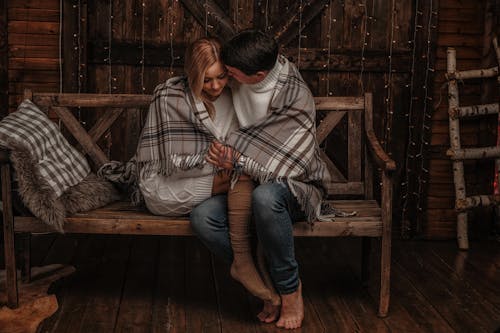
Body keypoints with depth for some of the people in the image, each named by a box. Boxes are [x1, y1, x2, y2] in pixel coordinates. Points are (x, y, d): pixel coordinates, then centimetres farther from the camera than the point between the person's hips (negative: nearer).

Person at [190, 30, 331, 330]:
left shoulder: (297, 102, -25)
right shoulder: (239, 81, -7)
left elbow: (286, 169, -25)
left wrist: (237, 163, -32)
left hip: (296, 185, -5)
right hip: (250, 182, 6)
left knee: (265, 196, -42)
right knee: (203, 217, -24)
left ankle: (290, 288, -19)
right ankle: (268, 281, -9)